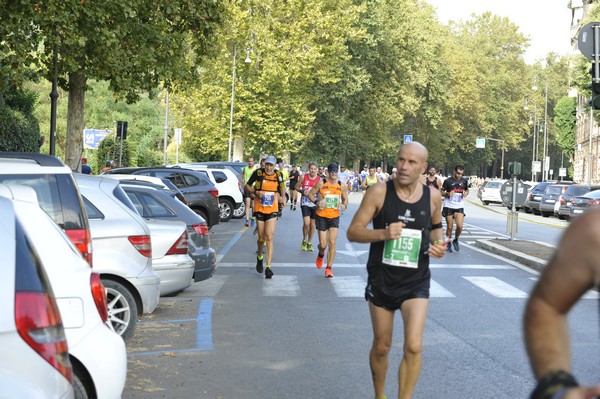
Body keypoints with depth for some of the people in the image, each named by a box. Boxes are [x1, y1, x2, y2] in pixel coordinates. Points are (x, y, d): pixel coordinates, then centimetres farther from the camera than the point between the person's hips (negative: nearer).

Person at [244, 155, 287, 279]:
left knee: (269, 237, -12)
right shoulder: (258, 173, -5)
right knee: (261, 238, 8)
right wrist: (256, 192, -15)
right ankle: (259, 257, 40)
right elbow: (247, 186, 3)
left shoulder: (278, 175, 1)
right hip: (259, 209, 0)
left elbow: (282, 187, 20)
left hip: (272, 210, 0)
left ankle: (268, 267, -12)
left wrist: (282, 198, 6)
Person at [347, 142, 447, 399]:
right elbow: (353, 232, -9)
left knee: (414, 346, -14)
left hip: (416, 283, 1)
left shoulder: (432, 196, -1)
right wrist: (383, 233, -26)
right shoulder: (379, 192, -10)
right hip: (381, 280, -1)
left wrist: (439, 242, -3)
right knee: (381, 347, 13)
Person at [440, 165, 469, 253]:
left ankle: (456, 240, 12)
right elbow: (441, 192, 1)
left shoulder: (464, 181, 4)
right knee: (449, 227, 2)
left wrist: (466, 193, -3)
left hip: (459, 207, 2)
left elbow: (467, 190, 21)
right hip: (449, 206, -1)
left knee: (460, 225, -14)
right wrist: (448, 194, -19)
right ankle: (448, 244, 20)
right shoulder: (448, 181, -5)